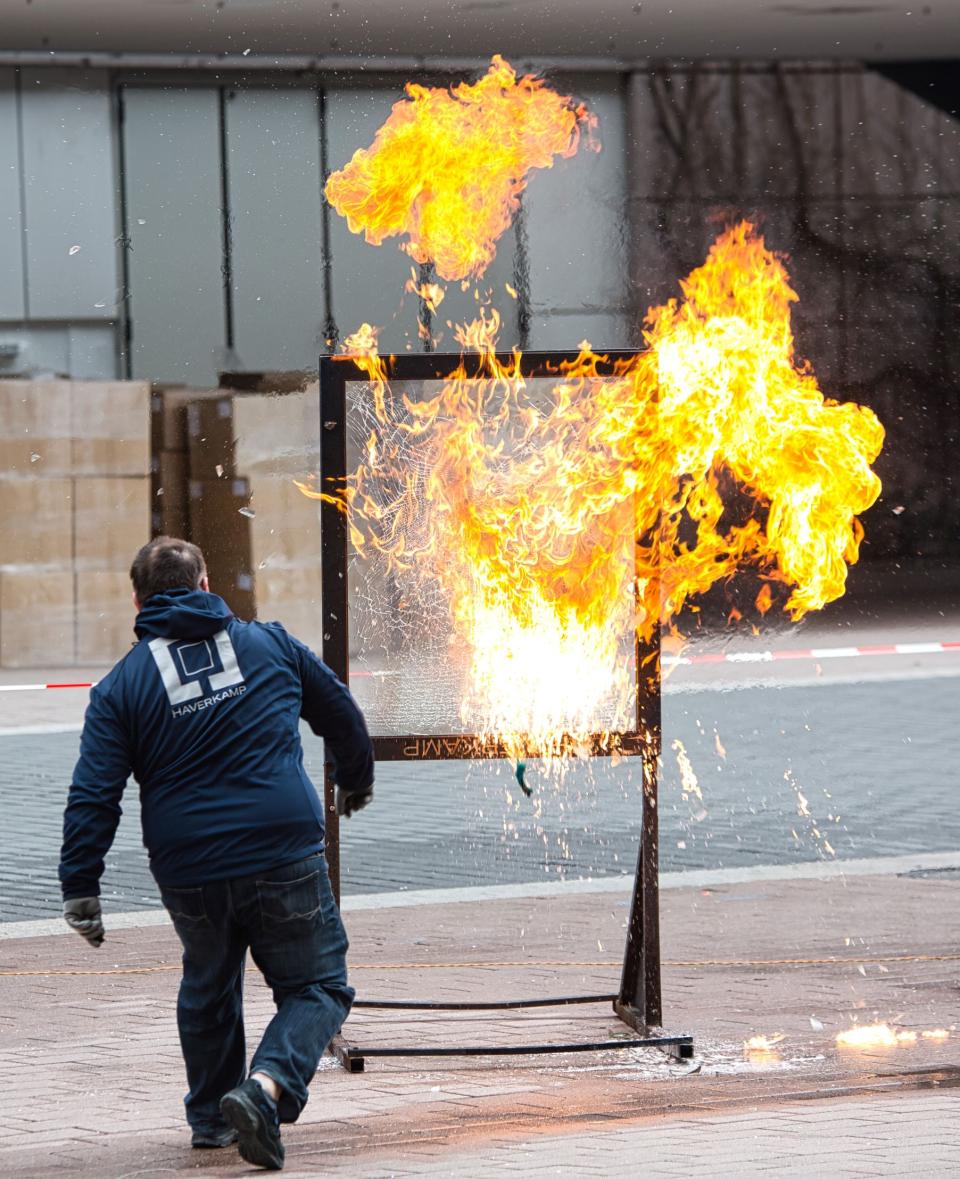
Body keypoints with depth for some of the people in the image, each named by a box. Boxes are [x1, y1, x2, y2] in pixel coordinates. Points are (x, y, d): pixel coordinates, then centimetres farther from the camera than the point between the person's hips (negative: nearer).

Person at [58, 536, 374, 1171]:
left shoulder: (122, 685, 2)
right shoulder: (270, 644, 6)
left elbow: (93, 796, -5)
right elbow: (342, 713, 19)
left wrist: (81, 890, -1)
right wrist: (356, 780, 38)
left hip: (189, 873, 2)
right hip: (285, 857, -2)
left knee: (208, 988, 25)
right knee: (317, 987, 7)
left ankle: (211, 1116, 35)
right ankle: (267, 1087, -18)